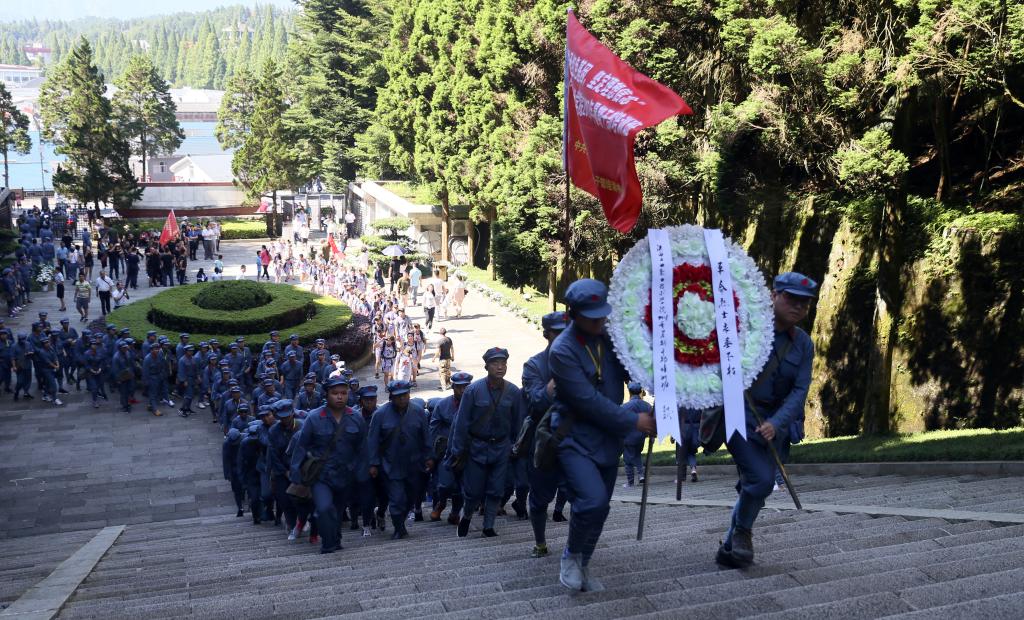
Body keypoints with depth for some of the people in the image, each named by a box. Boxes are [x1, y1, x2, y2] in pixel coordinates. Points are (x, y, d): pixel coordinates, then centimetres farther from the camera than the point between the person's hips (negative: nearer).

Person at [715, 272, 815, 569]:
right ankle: (742, 531, 12)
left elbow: (799, 390, -5)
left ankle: (729, 549, 27)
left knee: (754, 487, 8)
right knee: (761, 479, -18)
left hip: (774, 421, 5)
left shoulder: (803, 344, 1)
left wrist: (776, 423, -20)